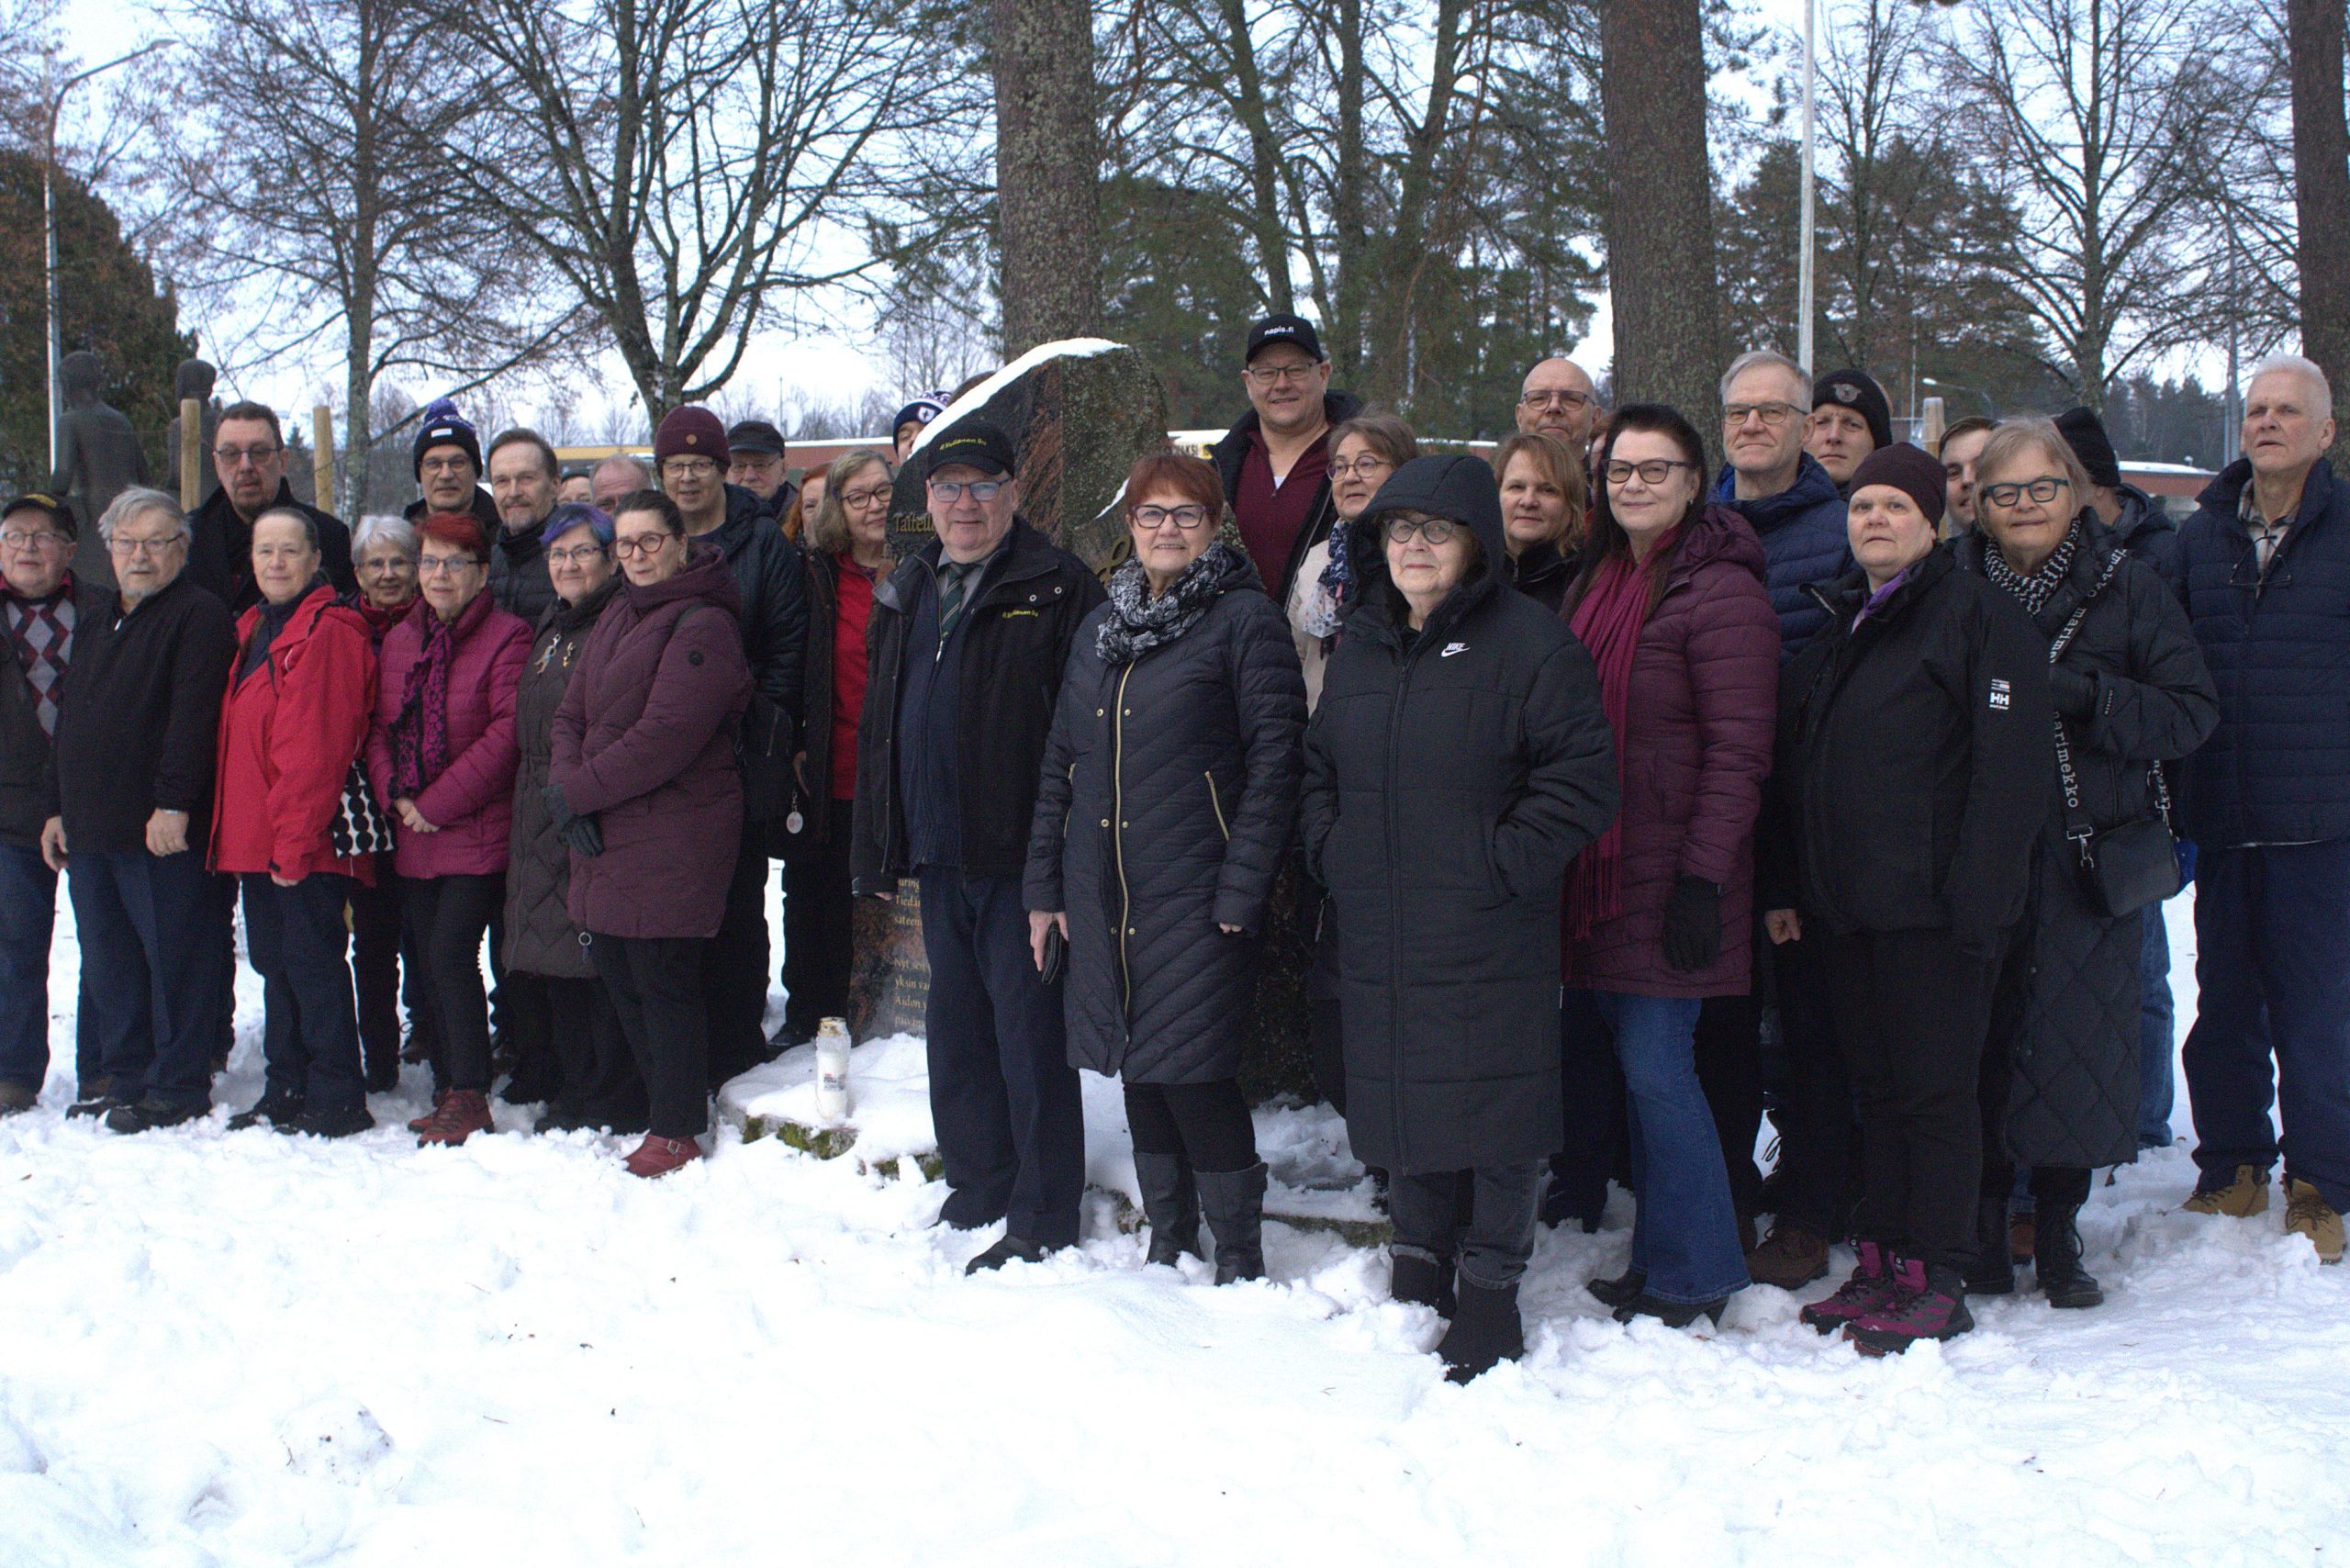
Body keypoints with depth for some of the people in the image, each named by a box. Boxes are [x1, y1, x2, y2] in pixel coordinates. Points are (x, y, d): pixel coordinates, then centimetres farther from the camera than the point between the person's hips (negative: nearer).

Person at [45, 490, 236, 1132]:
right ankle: (123, 1074, 22)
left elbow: (194, 716, -17)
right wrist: (59, 809, 21)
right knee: (107, 962, 12)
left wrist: (174, 801, -24)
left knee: (174, 955, -3)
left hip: (163, 832, -8)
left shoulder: (199, 616, -6)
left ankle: (178, 1086, 3)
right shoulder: (95, 627, 22)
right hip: (90, 831, 8)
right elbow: (69, 723, 26)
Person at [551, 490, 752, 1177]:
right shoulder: (616, 619, 17)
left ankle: (676, 1132, 8)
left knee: (662, 979, -3)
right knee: (618, 975, 12)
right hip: (605, 836, 9)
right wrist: (565, 788, -6)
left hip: (674, 837, -9)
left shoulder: (702, 626, -12)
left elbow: (666, 735, -20)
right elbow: (571, 715, 13)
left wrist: (578, 790, -14)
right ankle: (669, 1108, 24)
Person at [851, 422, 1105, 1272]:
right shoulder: (906, 593, 16)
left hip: (1016, 851, -7)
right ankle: (979, 1179, 29)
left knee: (1027, 1026, -3)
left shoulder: (1059, 588, -6)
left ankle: (1043, 1212, 5)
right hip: (935, 851, 7)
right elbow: (877, 725, 20)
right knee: (957, 1025, 15)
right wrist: (877, 847, 15)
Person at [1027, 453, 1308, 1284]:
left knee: (1195, 1079, -5)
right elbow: (1060, 763, 16)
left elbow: (1273, 761, -11)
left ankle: (1239, 1258, 12)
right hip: (1102, 900, 6)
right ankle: (1167, 1247, 27)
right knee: (1139, 1076, 12)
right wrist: (1044, 886, 11)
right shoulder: (1100, 628, 14)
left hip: (1194, 901, -6)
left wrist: (1240, 894, -16)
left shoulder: (1245, 618, -5)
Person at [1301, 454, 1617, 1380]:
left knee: (1493, 1107, -1)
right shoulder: (1359, 646, 13)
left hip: (1490, 945, -6)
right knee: (1396, 1098, 13)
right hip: (1377, 938, 6)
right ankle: (1417, 1276, 29)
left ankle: (1489, 1292, 14)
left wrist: (1505, 861, -14)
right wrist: (1329, 850, 8)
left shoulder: (1530, 643, -8)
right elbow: (1318, 766, 22)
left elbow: (1581, 775, -12)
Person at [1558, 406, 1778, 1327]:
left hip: (1668, 879, -8)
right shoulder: (1594, 583, 15)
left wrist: (1703, 876, -19)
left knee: (1655, 1065, -7)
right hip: (1595, 871, 8)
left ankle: (1694, 1273, 8)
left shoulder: (1720, 590, -10)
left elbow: (1738, 751, -15)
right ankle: (1657, 1252, 26)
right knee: (1592, 1057, 11)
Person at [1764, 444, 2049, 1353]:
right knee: (1876, 1087, 12)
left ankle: (1938, 1284, 6)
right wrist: (1783, 885, 13)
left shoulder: (1979, 617, -5)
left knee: (1935, 1090, -1)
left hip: (1931, 905, -7)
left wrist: (1977, 896, -18)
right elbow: (1792, 765, 20)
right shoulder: (1835, 626, 18)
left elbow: (2009, 770, -12)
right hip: (1842, 904, 7)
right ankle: (1882, 1265, 20)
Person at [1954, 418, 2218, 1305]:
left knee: (2077, 1040, 1)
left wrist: (2087, 696, -16)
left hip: (2091, 857, 0)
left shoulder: (2127, 587, 2)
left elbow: (2192, 712, -2)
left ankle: (2058, 1239, 16)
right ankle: (1984, 1232, 16)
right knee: (1982, 1041, 2)